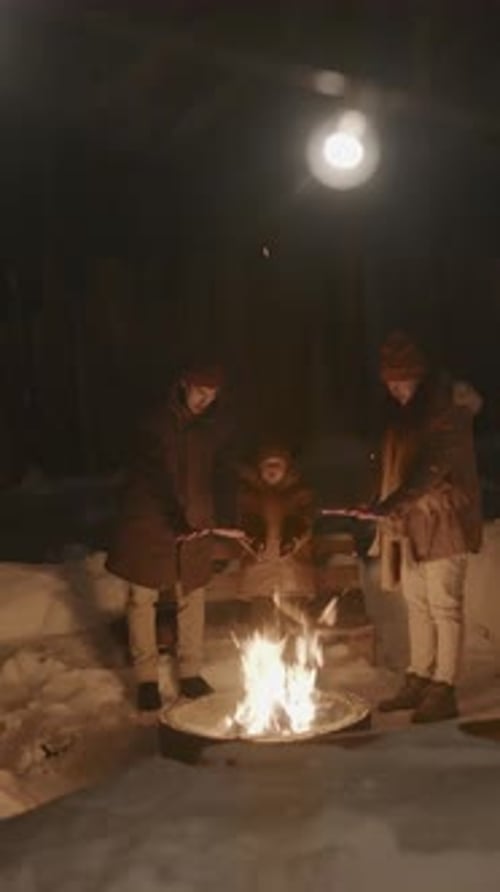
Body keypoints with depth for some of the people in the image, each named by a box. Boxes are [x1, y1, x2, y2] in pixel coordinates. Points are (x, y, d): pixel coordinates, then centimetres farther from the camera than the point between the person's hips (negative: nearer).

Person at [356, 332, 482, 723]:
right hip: (412, 522, 8)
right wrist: (391, 512, 12)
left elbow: (434, 468, -26)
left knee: (444, 606, -4)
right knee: (417, 603, 13)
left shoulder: (448, 409, -15)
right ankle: (419, 682, 22)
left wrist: (390, 506, -35)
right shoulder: (406, 413, 11)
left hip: (443, 522, -8)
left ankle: (444, 691, 3)